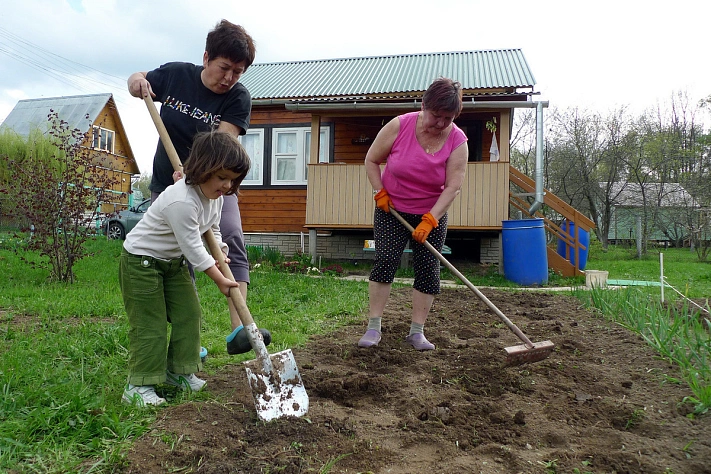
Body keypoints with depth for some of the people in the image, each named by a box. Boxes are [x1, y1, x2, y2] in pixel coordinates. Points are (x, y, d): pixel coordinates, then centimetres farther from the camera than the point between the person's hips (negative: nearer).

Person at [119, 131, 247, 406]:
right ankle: (138, 386, 3)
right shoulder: (182, 201, -34)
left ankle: (178, 370, 21)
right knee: (149, 323, -8)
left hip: (173, 261, 9)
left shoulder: (216, 196, -5)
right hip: (141, 260, -9)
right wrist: (220, 280, -21)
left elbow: (212, 229, 14)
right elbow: (193, 247, -29)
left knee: (189, 313, 7)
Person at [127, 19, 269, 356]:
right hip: (167, 186, 1)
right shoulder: (174, 74, -2)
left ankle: (239, 330, -28)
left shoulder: (238, 98, -10)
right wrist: (137, 82, -8)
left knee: (232, 240, -23)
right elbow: (139, 82, 17)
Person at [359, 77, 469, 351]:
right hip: (391, 210, -1)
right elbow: (371, 160, -3)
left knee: (428, 269, -2)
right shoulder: (400, 126, -15)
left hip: (432, 214, 1)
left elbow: (453, 186, -18)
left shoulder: (457, 141, -14)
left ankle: (417, 332, 7)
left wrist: (429, 220, -25)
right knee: (385, 261, -11)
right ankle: (374, 328, -5)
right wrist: (380, 192, -10)